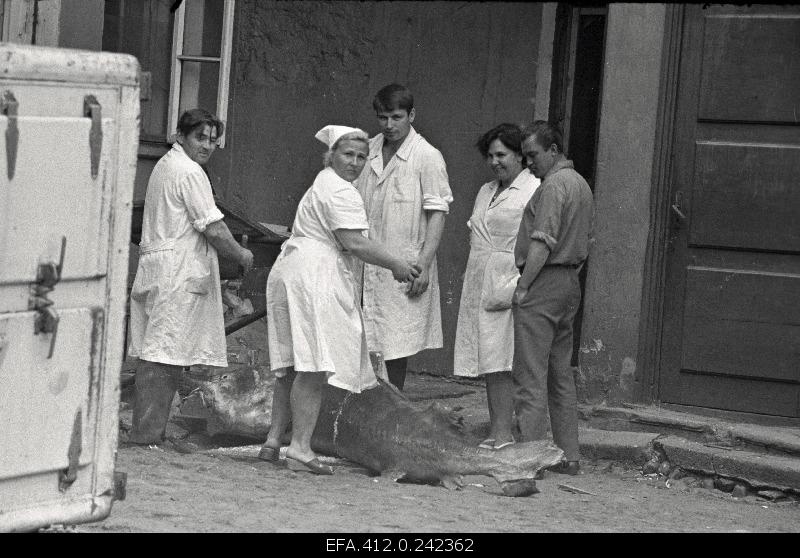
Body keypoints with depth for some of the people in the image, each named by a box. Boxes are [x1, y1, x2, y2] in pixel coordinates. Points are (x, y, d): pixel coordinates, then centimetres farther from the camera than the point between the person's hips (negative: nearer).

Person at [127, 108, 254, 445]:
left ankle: (146, 431, 12)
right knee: (164, 356, -11)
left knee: (154, 353, 10)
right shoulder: (190, 172, -10)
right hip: (178, 273, -10)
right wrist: (240, 255, 2)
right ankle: (146, 435, -14)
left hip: (154, 267, 10)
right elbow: (213, 228, -14)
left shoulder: (165, 165, 22)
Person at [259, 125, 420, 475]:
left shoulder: (322, 185, 26)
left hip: (292, 273, 11)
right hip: (315, 279, -11)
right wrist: (395, 265, -9)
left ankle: (273, 442, 15)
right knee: (313, 370, -13)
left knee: (293, 369, 13)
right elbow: (353, 242, -17)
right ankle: (300, 449, -16)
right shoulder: (340, 191, -9)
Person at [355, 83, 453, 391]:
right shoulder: (368, 151, 8)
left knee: (398, 343, 1)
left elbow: (437, 214, -9)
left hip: (405, 264, -4)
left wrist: (424, 265, -15)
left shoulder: (428, 157, -7)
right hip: (367, 260, 4)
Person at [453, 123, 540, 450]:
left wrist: (516, 285, -19)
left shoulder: (534, 190, -6)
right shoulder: (486, 192, 20)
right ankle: (497, 431, 11)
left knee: (500, 362, -11)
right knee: (486, 363, 7)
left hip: (508, 283, -8)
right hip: (479, 284, 8)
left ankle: (502, 434, -10)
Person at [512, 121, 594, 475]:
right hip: (570, 283, 10)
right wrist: (571, 276, 19)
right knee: (561, 375, 12)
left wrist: (523, 286, -18)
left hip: (543, 283, -10)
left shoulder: (554, 185, -13)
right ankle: (568, 456, 13)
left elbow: (542, 244, -19)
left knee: (530, 376, -9)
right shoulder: (580, 184, 18)